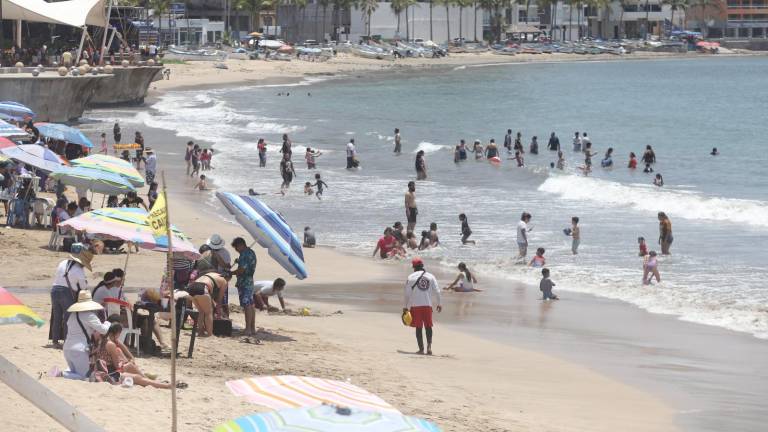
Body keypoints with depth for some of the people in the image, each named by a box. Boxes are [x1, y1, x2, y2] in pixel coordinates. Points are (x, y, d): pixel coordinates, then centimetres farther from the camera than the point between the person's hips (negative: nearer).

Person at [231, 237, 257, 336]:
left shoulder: (244, 254, -17)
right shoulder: (251, 252, 15)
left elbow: (241, 270, -21)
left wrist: (229, 273, -9)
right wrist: (238, 261, 15)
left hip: (244, 282, -11)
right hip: (250, 281, 11)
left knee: (247, 306, -11)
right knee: (250, 306, 12)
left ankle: (248, 329, -13)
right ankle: (252, 328, 16)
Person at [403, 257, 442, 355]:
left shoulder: (411, 277, 0)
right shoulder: (430, 276, 6)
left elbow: (407, 293, 0)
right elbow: (437, 291, 3)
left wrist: (405, 307, 6)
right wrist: (439, 304, 11)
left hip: (415, 305, -2)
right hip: (427, 305, 2)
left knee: (418, 327, 6)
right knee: (428, 326, 9)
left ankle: (421, 349, 5)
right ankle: (429, 346, -9)